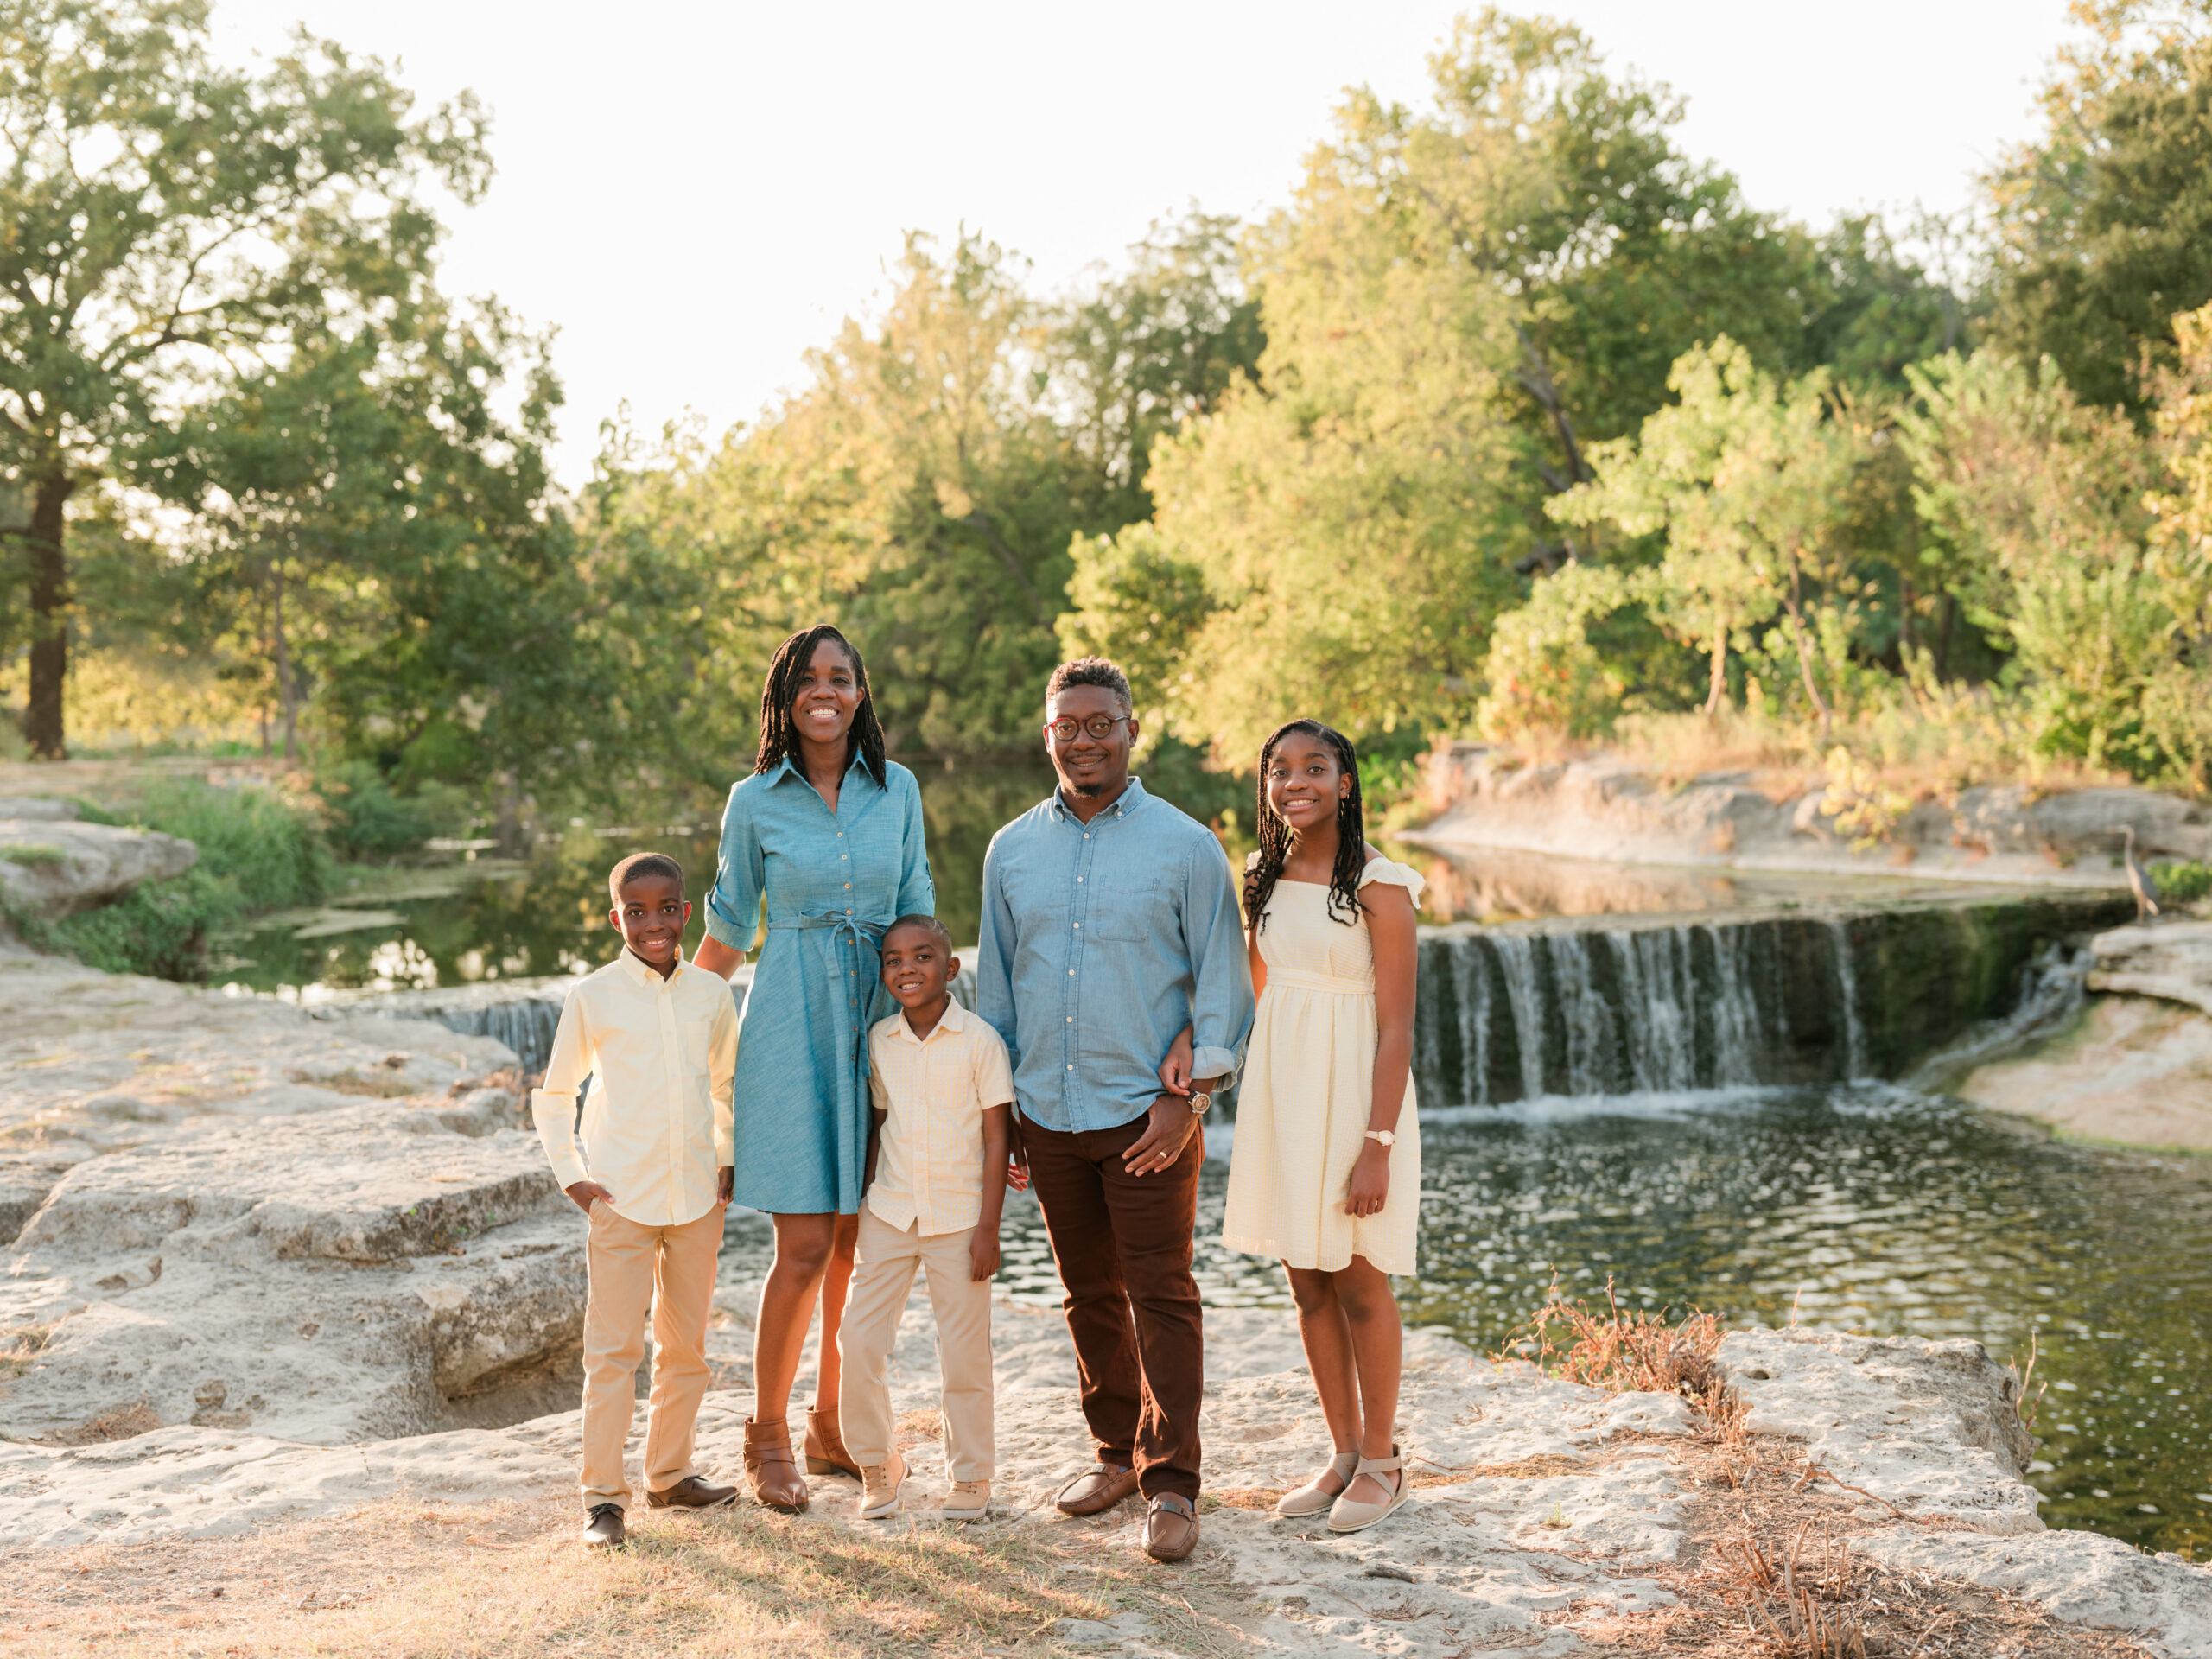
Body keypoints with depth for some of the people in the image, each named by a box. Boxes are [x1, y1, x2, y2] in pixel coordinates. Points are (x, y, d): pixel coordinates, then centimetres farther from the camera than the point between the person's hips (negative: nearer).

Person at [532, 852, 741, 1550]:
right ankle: (603, 1496, 4)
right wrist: (571, 1176, -3)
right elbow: (553, 1097, 5)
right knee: (612, 1349, -3)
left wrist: (728, 1161, 11)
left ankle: (670, 1474, 27)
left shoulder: (711, 994, 5)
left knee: (686, 1347, 13)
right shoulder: (593, 997, -4)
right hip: (621, 1199, -4)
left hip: (697, 1199, 4)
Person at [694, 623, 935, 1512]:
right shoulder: (755, 802, 0)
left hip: (878, 1028, 3)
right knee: (805, 1246, -6)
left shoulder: (898, 789, 7)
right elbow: (727, 930, 9)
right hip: (792, 1030, -3)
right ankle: (767, 1435, 9)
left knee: (860, 1241, 6)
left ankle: (834, 1424, 21)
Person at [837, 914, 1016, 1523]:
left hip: (959, 1217, -3)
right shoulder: (879, 1040, 3)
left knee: (964, 1351, 2)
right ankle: (877, 1465, 18)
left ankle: (971, 1475, 19)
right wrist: (856, 1213, 11)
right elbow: (876, 1128, 12)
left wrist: (988, 1229, -9)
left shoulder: (980, 1040, -8)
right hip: (888, 1214, 3)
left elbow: (996, 1138, -6)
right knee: (859, 1340, -1)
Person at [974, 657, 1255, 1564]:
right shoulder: (1012, 850, 8)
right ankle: (1117, 1452, 28)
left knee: (1161, 1298, -4)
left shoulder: (1186, 847, -3)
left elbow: (1223, 984, -2)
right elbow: (995, 985, 15)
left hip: (1147, 1112, -4)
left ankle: (1170, 1486, 2)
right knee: (1090, 1295, 13)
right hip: (1048, 1114, 4)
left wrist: (1191, 1095, -11)